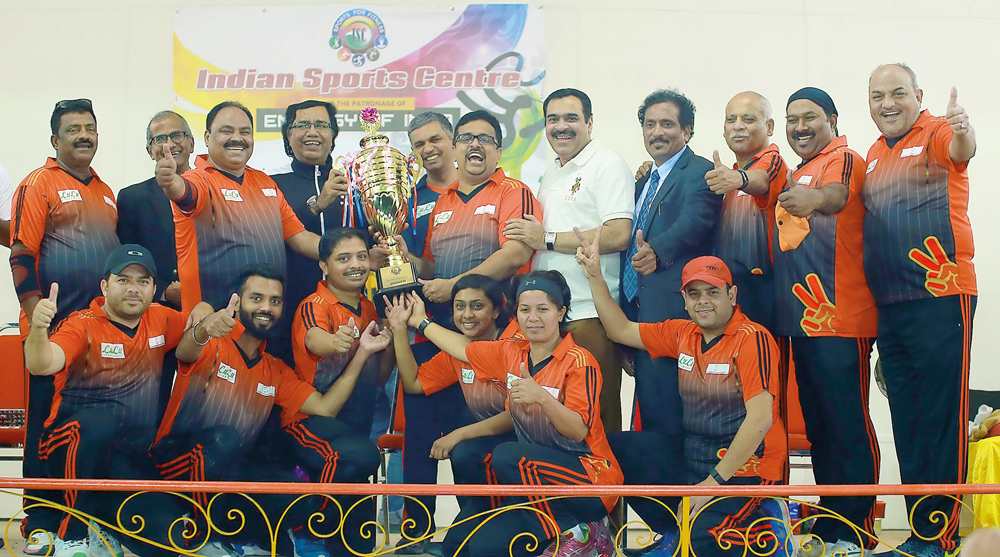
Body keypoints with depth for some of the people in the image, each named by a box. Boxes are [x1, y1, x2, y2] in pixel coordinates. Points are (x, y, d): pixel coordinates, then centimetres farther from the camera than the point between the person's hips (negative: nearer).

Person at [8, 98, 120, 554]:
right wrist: (37, 314, -14)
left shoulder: (106, 193, 17)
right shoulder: (38, 185, -3)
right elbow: (21, 255, -8)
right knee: (48, 425, 0)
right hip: (54, 328, -6)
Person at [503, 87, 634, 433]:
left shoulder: (608, 165, -5)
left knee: (598, 410, -6)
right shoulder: (551, 174, 21)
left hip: (590, 314, -8)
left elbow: (617, 236, -17)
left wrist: (547, 239, -13)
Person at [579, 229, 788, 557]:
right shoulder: (683, 334, 5)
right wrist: (595, 276, 2)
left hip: (745, 468, -8)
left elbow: (760, 419, -23)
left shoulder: (753, 339, -16)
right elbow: (621, 331, 14)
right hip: (693, 459, 8)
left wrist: (715, 481, -24)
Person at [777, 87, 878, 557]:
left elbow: (836, 196, -29)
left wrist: (814, 199, -52)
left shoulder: (842, 159, -7)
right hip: (801, 319, 9)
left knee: (846, 423, -6)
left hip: (839, 320, -9)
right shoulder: (796, 175, 20)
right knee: (816, 422, 13)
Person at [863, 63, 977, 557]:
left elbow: (960, 151, -28)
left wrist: (963, 133, -49)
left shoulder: (936, 133, -4)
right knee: (906, 420, 11)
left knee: (942, 418, -5)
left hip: (940, 297, -7)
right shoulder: (874, 155, 18)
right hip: (888, 304, 8)